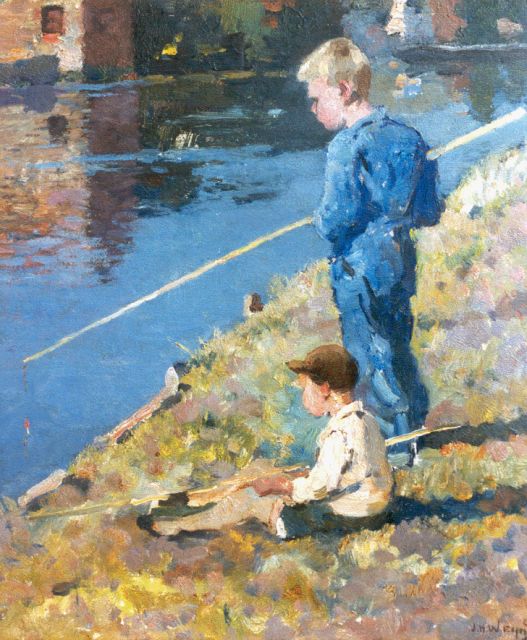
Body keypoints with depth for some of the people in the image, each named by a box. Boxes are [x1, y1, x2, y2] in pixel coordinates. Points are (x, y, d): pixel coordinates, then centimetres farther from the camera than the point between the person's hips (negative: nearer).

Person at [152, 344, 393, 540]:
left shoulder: (340, 433, -27)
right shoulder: (364, 417, 5)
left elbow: (319, 487, -24)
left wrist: (280, 486, -8)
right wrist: (296, 481, 9)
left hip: (345, 515, -9)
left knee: (249, 499, -1)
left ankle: (181, 525, 16)